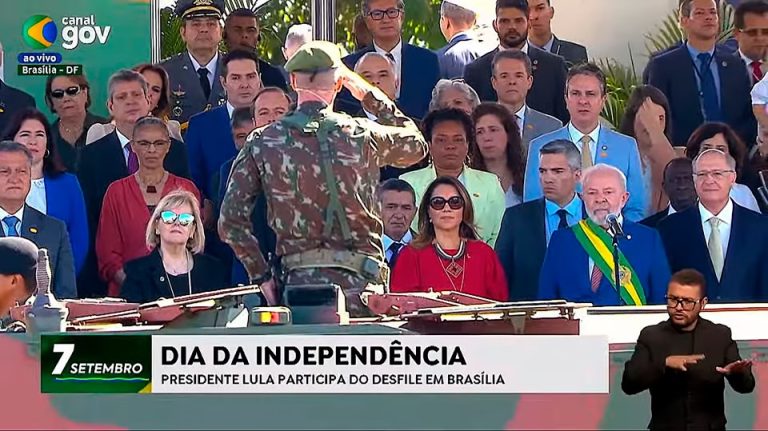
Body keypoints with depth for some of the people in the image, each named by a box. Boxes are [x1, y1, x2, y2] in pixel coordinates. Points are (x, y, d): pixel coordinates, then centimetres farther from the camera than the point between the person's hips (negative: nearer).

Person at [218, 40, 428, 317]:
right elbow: (417, 145, 24)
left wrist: (261, 276, 10)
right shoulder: (362, 135, 3)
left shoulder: (262, 143, 4)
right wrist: (370, 97, 27)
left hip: (298, 282, 0)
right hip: (361, 282, 0)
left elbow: (231, 220, 1)